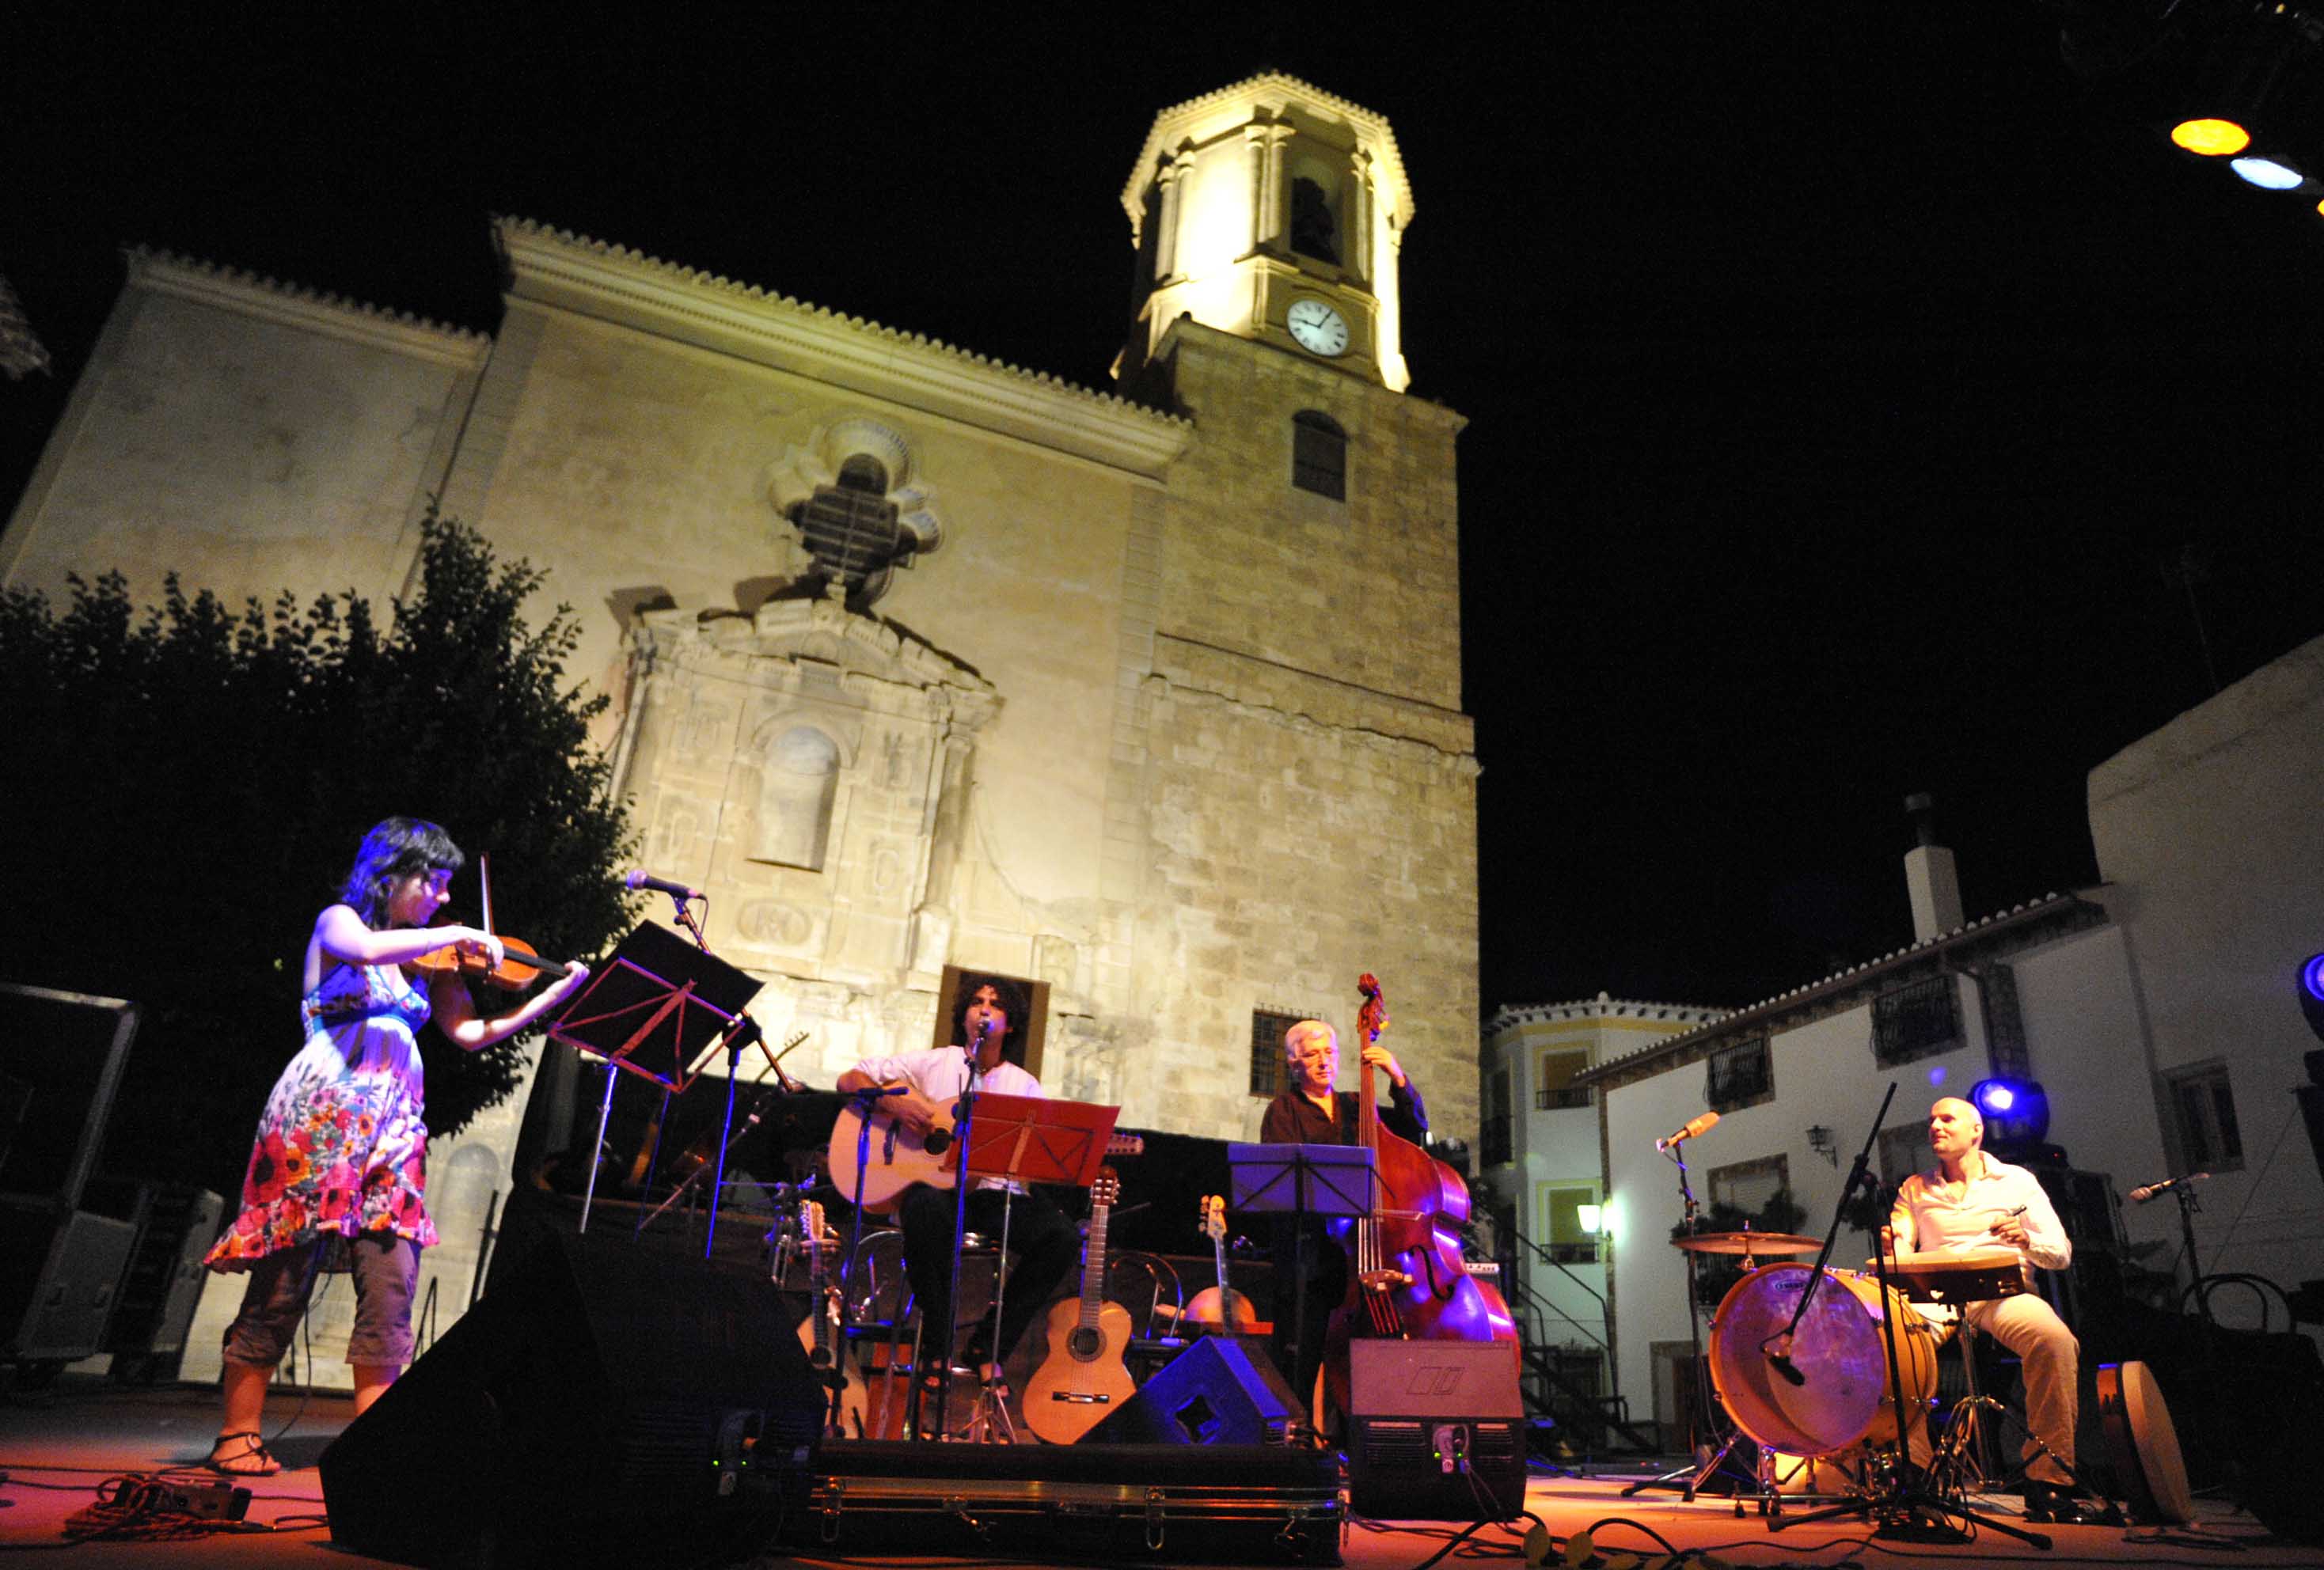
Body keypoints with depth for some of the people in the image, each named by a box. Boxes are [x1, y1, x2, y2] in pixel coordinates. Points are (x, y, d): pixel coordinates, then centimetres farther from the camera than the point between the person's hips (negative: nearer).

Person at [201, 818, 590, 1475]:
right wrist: (456, 936, -14)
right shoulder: (337, 922, 4)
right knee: (282, 1283, 0)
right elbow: (366, 950, -21)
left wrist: (557, 993, 0)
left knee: (392, 1284, -3)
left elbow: (472, 1033, 8)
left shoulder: (430, 961, 17)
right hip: (320, 1116, -4)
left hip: (391, 1127, 5)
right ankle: (237, 1435, 14)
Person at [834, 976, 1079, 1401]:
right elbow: (850, 1079, 7)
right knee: (927, 1209, -39)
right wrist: (893, 1103, -12)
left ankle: (989, 1345, -6)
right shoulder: (931, 1063, 10)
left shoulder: (1025, 1086, 15)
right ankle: (936, 1345, -17)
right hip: (930, 1183, -2)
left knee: (1063, 1236, -23)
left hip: (993, 1191, 2)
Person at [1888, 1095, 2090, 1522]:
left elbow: (2061, 1254, 10)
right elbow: (1898, 1245, 10)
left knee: (2055, 1339, -36)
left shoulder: (2017, 1181, 16)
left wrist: (2026, 1240, -12)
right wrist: (1894, 1249, -15)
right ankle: (1911, 1467, -16)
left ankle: (2048, 1476, -23)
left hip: (2003, 1290, -1)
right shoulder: (1915, 1188, 21)